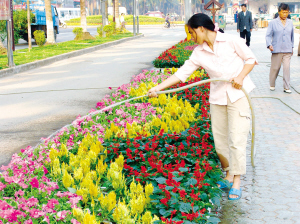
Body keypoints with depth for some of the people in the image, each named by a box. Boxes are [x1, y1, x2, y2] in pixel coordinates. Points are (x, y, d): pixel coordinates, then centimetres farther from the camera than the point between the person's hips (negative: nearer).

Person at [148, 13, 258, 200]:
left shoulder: (231, 41, -6)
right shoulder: (199, 53, 3)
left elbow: (251, 59, 2)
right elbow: (182, 73, 0)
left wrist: (241, 76, -14)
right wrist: (158, 88, -6)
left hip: (239, 94, -4)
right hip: (217, 98, 4)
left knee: (237, 139, -9)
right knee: (220, 140, 5)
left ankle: (237, 181, 0)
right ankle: (229, 174, 23)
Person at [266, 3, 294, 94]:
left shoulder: (290, 23, 10)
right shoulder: (273, 23, 0)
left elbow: (292, 35, 19)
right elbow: (268, 35, -3)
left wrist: (292, 47, 20)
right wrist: (269, 45, -19)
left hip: (287, 50, 2)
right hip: (276, 50, -2)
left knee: (287, 68, -4)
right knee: (275, 68, 5)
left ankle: (286, 87, 2)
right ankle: (272, 85, 23)